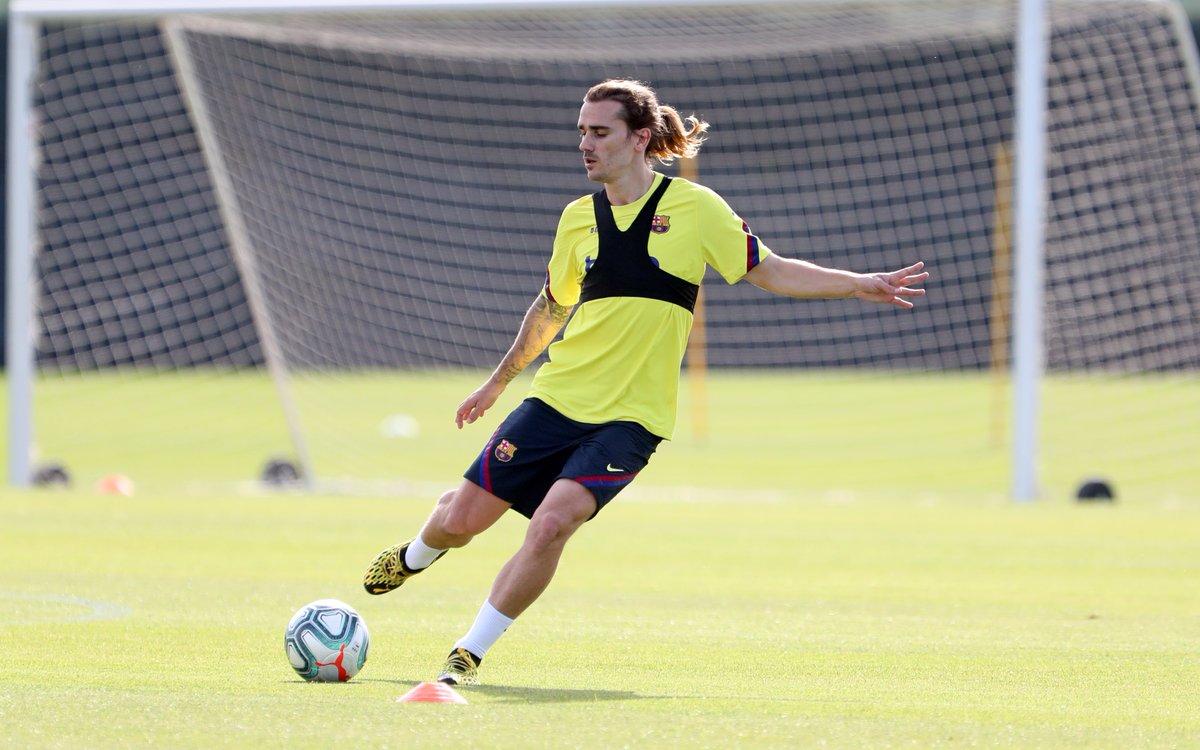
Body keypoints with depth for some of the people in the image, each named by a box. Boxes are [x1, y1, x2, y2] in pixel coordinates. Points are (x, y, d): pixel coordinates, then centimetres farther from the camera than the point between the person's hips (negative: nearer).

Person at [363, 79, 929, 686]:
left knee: (551, 524, -24)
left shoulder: (694, 208, -5)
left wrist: (861, 285, -11)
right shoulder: (578, 217, 6)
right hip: (557, 398, 3)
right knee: (462, 519, 2)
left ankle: (469, 653, -7)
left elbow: (770, 272, 0)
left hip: (629, 418, -3)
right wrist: (497, 383, 29)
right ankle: (415, 555, 41)